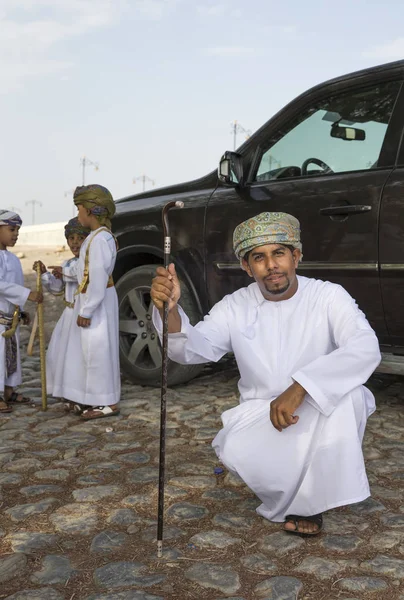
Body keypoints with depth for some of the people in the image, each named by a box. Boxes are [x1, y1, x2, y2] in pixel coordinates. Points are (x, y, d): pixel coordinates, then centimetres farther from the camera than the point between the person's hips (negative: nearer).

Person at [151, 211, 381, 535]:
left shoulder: (328, 296, -12)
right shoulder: (235, 306, -4)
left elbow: (366, 348, -28)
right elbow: (194, 349, -16)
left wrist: (300, 387, -40)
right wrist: (170, 310, -39)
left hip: (322, 411, -1)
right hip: (261, 414, 1)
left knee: (347, 393, -33)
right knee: (236, 450, -30)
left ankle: (310, 501, -13)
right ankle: (299, 496, 2)